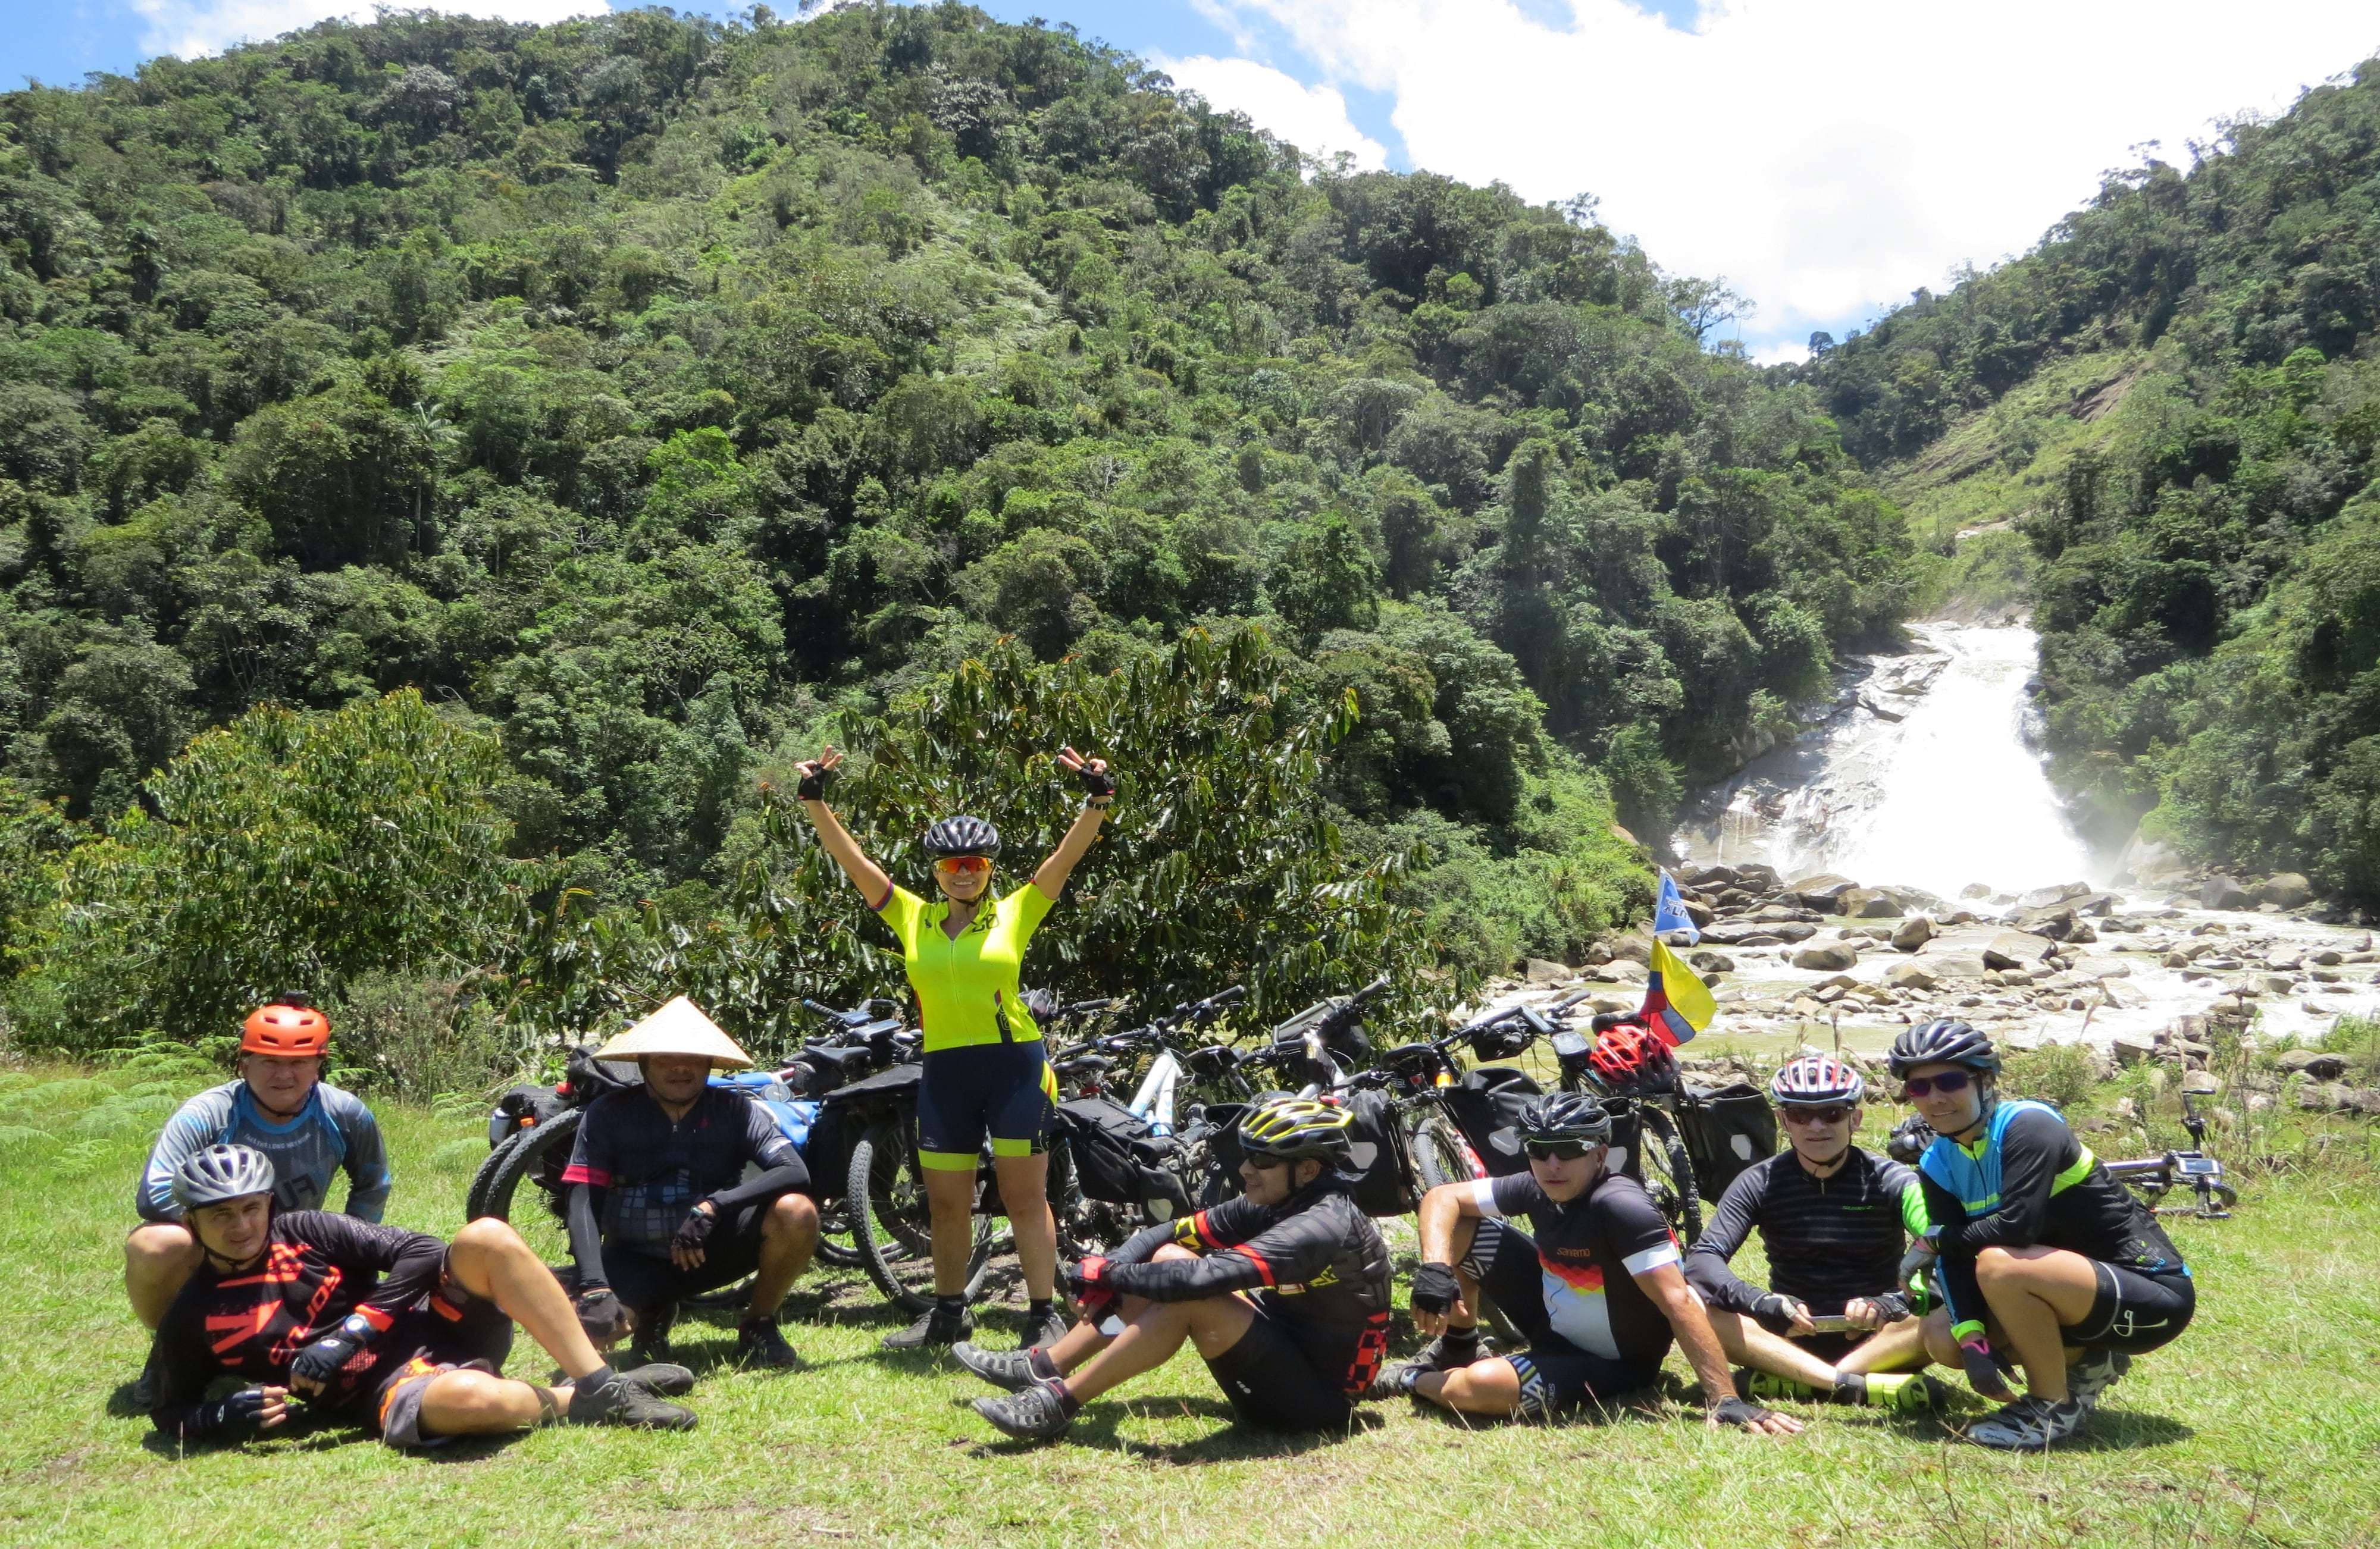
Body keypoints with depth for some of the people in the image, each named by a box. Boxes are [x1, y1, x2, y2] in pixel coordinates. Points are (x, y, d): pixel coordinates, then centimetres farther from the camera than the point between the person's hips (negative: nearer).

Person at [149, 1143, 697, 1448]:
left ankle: (602, 1386, -22)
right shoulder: (193, 1319, 2)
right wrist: (226, 1416, -11)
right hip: (389, 1394, -3)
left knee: (486, 1237, -28)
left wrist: (351, 1334, -13)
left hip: (434, 1325, 4)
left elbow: (421, 1251, -3)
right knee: (467, 1398, -42)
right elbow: (169, 1414, 12)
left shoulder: (305, 1233, 4)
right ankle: (578, 1402, -10)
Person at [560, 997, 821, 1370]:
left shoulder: (735, 1111, -9)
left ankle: (758, 1328, -3)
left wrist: (712, 1207, -35)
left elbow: (795, 1172, -22)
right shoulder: (608, 1114, -9)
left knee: (796, 1211, -27)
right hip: (636, 1259, 0)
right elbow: (584, 1204, -15)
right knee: (595, 1324, -31)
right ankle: (653, 1315, 7)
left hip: (712, 1249, 0)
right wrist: (595, 1289, -30)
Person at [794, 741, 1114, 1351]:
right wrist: (815, 800, -3)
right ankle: (949, 1312, 27)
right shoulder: (912, 918, 7)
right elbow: (851, 859, 4)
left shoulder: (1015, 913, 2)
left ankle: (1044, 1313, 10)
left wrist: (1097, 800, -19)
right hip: (944, 1071, 3)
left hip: (1014, 1065, -3)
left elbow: (1067, 856, -7)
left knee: (1025, 1196, 1)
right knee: (946, 1203, 12)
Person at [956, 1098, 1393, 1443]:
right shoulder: (1271, 1205, 1)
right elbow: (1167, 1233, 1)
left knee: (1188, 1294, -27)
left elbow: (1202, 1277, -35)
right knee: (1167, 1259, 1)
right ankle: (1042, 1367, 5)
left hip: (1318, 1397, -9)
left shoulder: (1324, 1227, -27)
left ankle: (1059, 1403, -15)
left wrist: (1107, 1272, -21)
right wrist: (1109, 1277, -17)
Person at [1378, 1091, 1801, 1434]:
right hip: (1555, 1323, 7)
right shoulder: (1537, 1190, -10)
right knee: (1463, 1226, -4)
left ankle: (1414, 1380, 5)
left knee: (1480, 1387, -32)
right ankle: (1457, 1349, 18)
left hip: (1612, 1364, -7)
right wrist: (1436, 1270, -21)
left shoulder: (1620, 1206, -31)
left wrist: (1726, 1399, -40)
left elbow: (1679, 1303, -35)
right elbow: (1441, 1198, -4)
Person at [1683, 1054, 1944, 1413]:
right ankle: (1853, 1385, -33)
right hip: (1789, 1336, 1)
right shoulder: (1760, 1183, -1)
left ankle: (1788, 1383, -34)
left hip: (1875, 1338, 0)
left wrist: (1894, 1300, -37)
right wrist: (1760, 1302, -32)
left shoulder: (1889, 1180, -2)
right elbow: (1702, 1258, -13)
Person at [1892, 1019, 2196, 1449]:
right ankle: (2083, 1365, 14)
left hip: (2153, 1294, -8)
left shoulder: (2026, 1127, -21)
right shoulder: (1937, 1165, 2)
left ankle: (2054, 1406, -11)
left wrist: (1938, 1238, -16)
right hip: (2080, 1294, 8)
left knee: (1999, 1265, -31)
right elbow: (1954, 1264, -5)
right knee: (1943, 1338, -3)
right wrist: (1973, 1341, -19)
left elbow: (2018, 1225, -32)